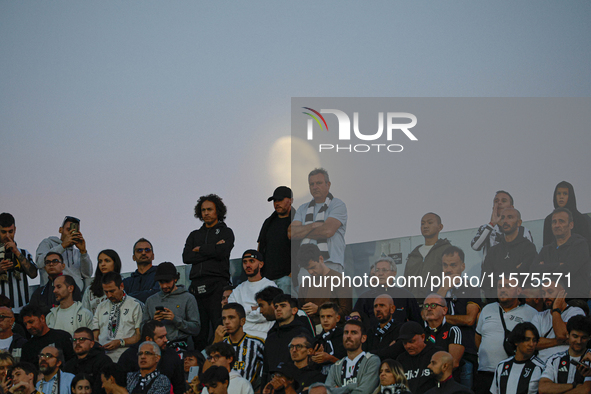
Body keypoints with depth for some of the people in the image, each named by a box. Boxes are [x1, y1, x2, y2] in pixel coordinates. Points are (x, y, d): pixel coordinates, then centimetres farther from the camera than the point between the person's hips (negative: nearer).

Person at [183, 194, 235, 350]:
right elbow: (186, 257, 6)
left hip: (217, 284, -4)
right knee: (198, 332, 0)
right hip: (197, 285, 4)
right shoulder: (195, 235, 23)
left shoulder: (226, 232, 12)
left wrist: (200, 249, 5)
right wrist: (211, 251, -2)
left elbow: (222, 252, -8)